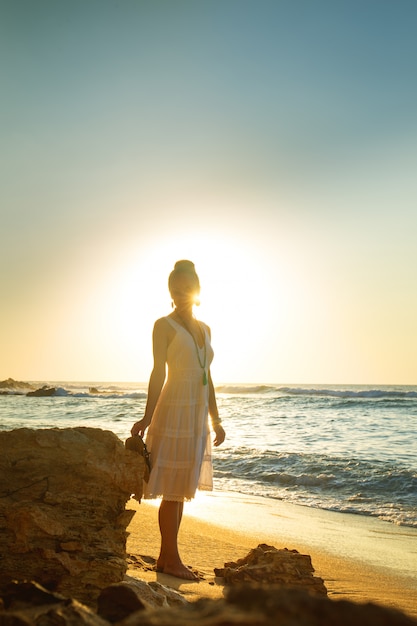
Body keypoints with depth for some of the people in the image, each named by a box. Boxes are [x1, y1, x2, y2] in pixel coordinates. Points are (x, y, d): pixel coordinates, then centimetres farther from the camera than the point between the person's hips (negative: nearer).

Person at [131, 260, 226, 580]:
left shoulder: (204, 329, 15)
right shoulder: (164, 326, -4)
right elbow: (159, 373, -11)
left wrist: (216, 420, 17)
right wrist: (147, 417, -18)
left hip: (198, 416, 7)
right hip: (174, 412, -7)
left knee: (182, 489, 11)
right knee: (172, 490, -2)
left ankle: (166, 556, 20)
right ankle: (171, 558, 9)